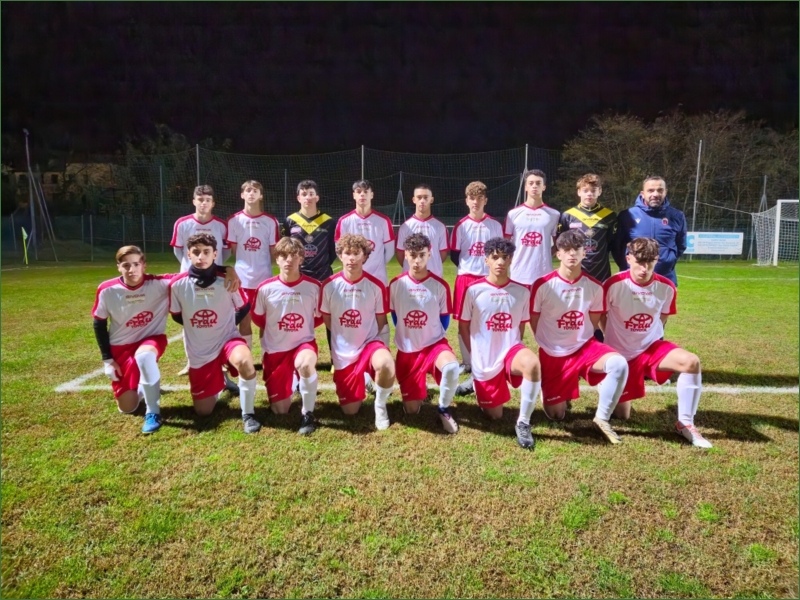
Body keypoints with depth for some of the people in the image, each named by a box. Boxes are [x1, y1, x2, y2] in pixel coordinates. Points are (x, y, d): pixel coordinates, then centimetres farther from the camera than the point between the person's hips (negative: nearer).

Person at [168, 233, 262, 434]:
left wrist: (225, 325, 4)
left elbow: (244, 308, 5)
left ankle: (248, 414, -15)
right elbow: (176, 315, 7)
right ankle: (218, 382, 41)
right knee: (203, 412, 7)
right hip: (199, 353, 2)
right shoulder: (177, 284, -11)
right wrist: (198, 327, 7)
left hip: (227, 340, -2)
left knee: (245, 361, -38)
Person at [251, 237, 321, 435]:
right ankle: (289, 384, 37)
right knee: (280, 410, 2)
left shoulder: (313, 286, -9)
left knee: (305, 363, -39)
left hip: (303, 344, -1)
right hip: (275, 350, 1)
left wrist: (302, 329, 0)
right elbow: (258, 319, 7)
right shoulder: (265, 288, -11)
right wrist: (275, 332, 7)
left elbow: (319, 317, 7)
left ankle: (308, 413, -15)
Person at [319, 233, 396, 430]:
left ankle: (380, 404, -6)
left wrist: (365, 338, 4)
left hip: (369, 343, -2)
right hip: (342, 351, 2)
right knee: (350, 410, 5)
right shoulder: (329, 285, -9)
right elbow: (327, 319, 6)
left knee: (386, 365, -39)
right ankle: (360, 381, 40)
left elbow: (380, 321, 3)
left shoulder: (376, 286, -11)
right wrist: (345, 338, 8)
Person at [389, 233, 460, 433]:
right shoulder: (396, 284, -7)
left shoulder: (440, 285, -10)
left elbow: (445, 318, 4)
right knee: (411, 410, 3)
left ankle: (444, 409, -8)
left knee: (451, 367, -38)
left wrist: (434, 339, 7)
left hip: (434, 344, -1)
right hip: (406, 350, 2)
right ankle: (418, 391, 40)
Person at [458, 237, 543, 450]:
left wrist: (512, 351, 6)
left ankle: (523, 422, -17)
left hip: (510, 352, 1)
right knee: (495, 415, 9)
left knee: (532, 363, -36)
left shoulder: (522, 291, -3)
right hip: (484, 361, -1)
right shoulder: (474, 290, -11)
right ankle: (476, 387, 43)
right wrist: (477, 354, 4)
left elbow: (521, 325, 11)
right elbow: (463, 327, 0)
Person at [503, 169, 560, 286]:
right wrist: (510, 259, -1)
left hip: (544, 275, 1)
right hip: (519, 275, 0)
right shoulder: (514, 213, 3)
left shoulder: (553, 214, 5)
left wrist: (546, 256, 1)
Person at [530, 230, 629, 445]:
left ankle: (602, 419, -11)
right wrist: (549, 347, 5)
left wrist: (579, 340, 7)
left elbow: (594, 321, 9)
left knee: (619, 363, -30)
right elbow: (533, 322, -2)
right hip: (553, 354, -2)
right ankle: (550, 393, 41)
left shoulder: (594, 286, -6)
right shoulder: (543, 285, -15)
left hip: (584, 347, 2)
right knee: (556, 415, 4)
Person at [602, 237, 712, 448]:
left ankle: (685, 423, -13)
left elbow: (662, 318, 10)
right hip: (621, 354, -2)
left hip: (652, 348, 2)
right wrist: (615, 340, 4)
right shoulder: (614, 284, -19)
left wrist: (648, 339, 7)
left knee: (691, 361, -29)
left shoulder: (666, 287, -9)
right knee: (621, 416, 4)